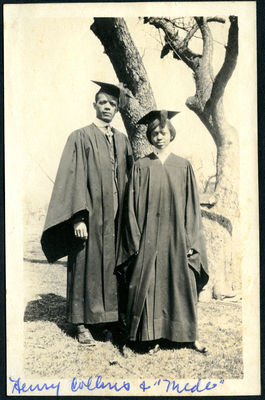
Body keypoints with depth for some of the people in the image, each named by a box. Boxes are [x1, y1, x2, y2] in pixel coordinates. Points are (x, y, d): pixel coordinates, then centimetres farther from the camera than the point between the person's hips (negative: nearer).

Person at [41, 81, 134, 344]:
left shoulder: (122, 141, 13)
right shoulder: (81, 138, -2)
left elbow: (130, 180, 14)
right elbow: (74, 179, -9)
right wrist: (78, 217, -16)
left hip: (115, 219, 5)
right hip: (91, 217, -4)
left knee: (112, 268, 9)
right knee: (87, 267, 2)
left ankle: (109, 318, 21)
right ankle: (83, 324, 13)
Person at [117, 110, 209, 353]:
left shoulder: (183, 166, 5)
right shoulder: (141, 167, 3)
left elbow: (192, 206, 4)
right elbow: (132, 206, 1)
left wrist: (190, 241, -3)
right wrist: (136, 240, -6)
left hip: (177, 237, 1)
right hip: (149, 239, -1)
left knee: (181, 284, 6)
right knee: (149, 285, 1)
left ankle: (188, 335, 19)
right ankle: (152, 336, 15)